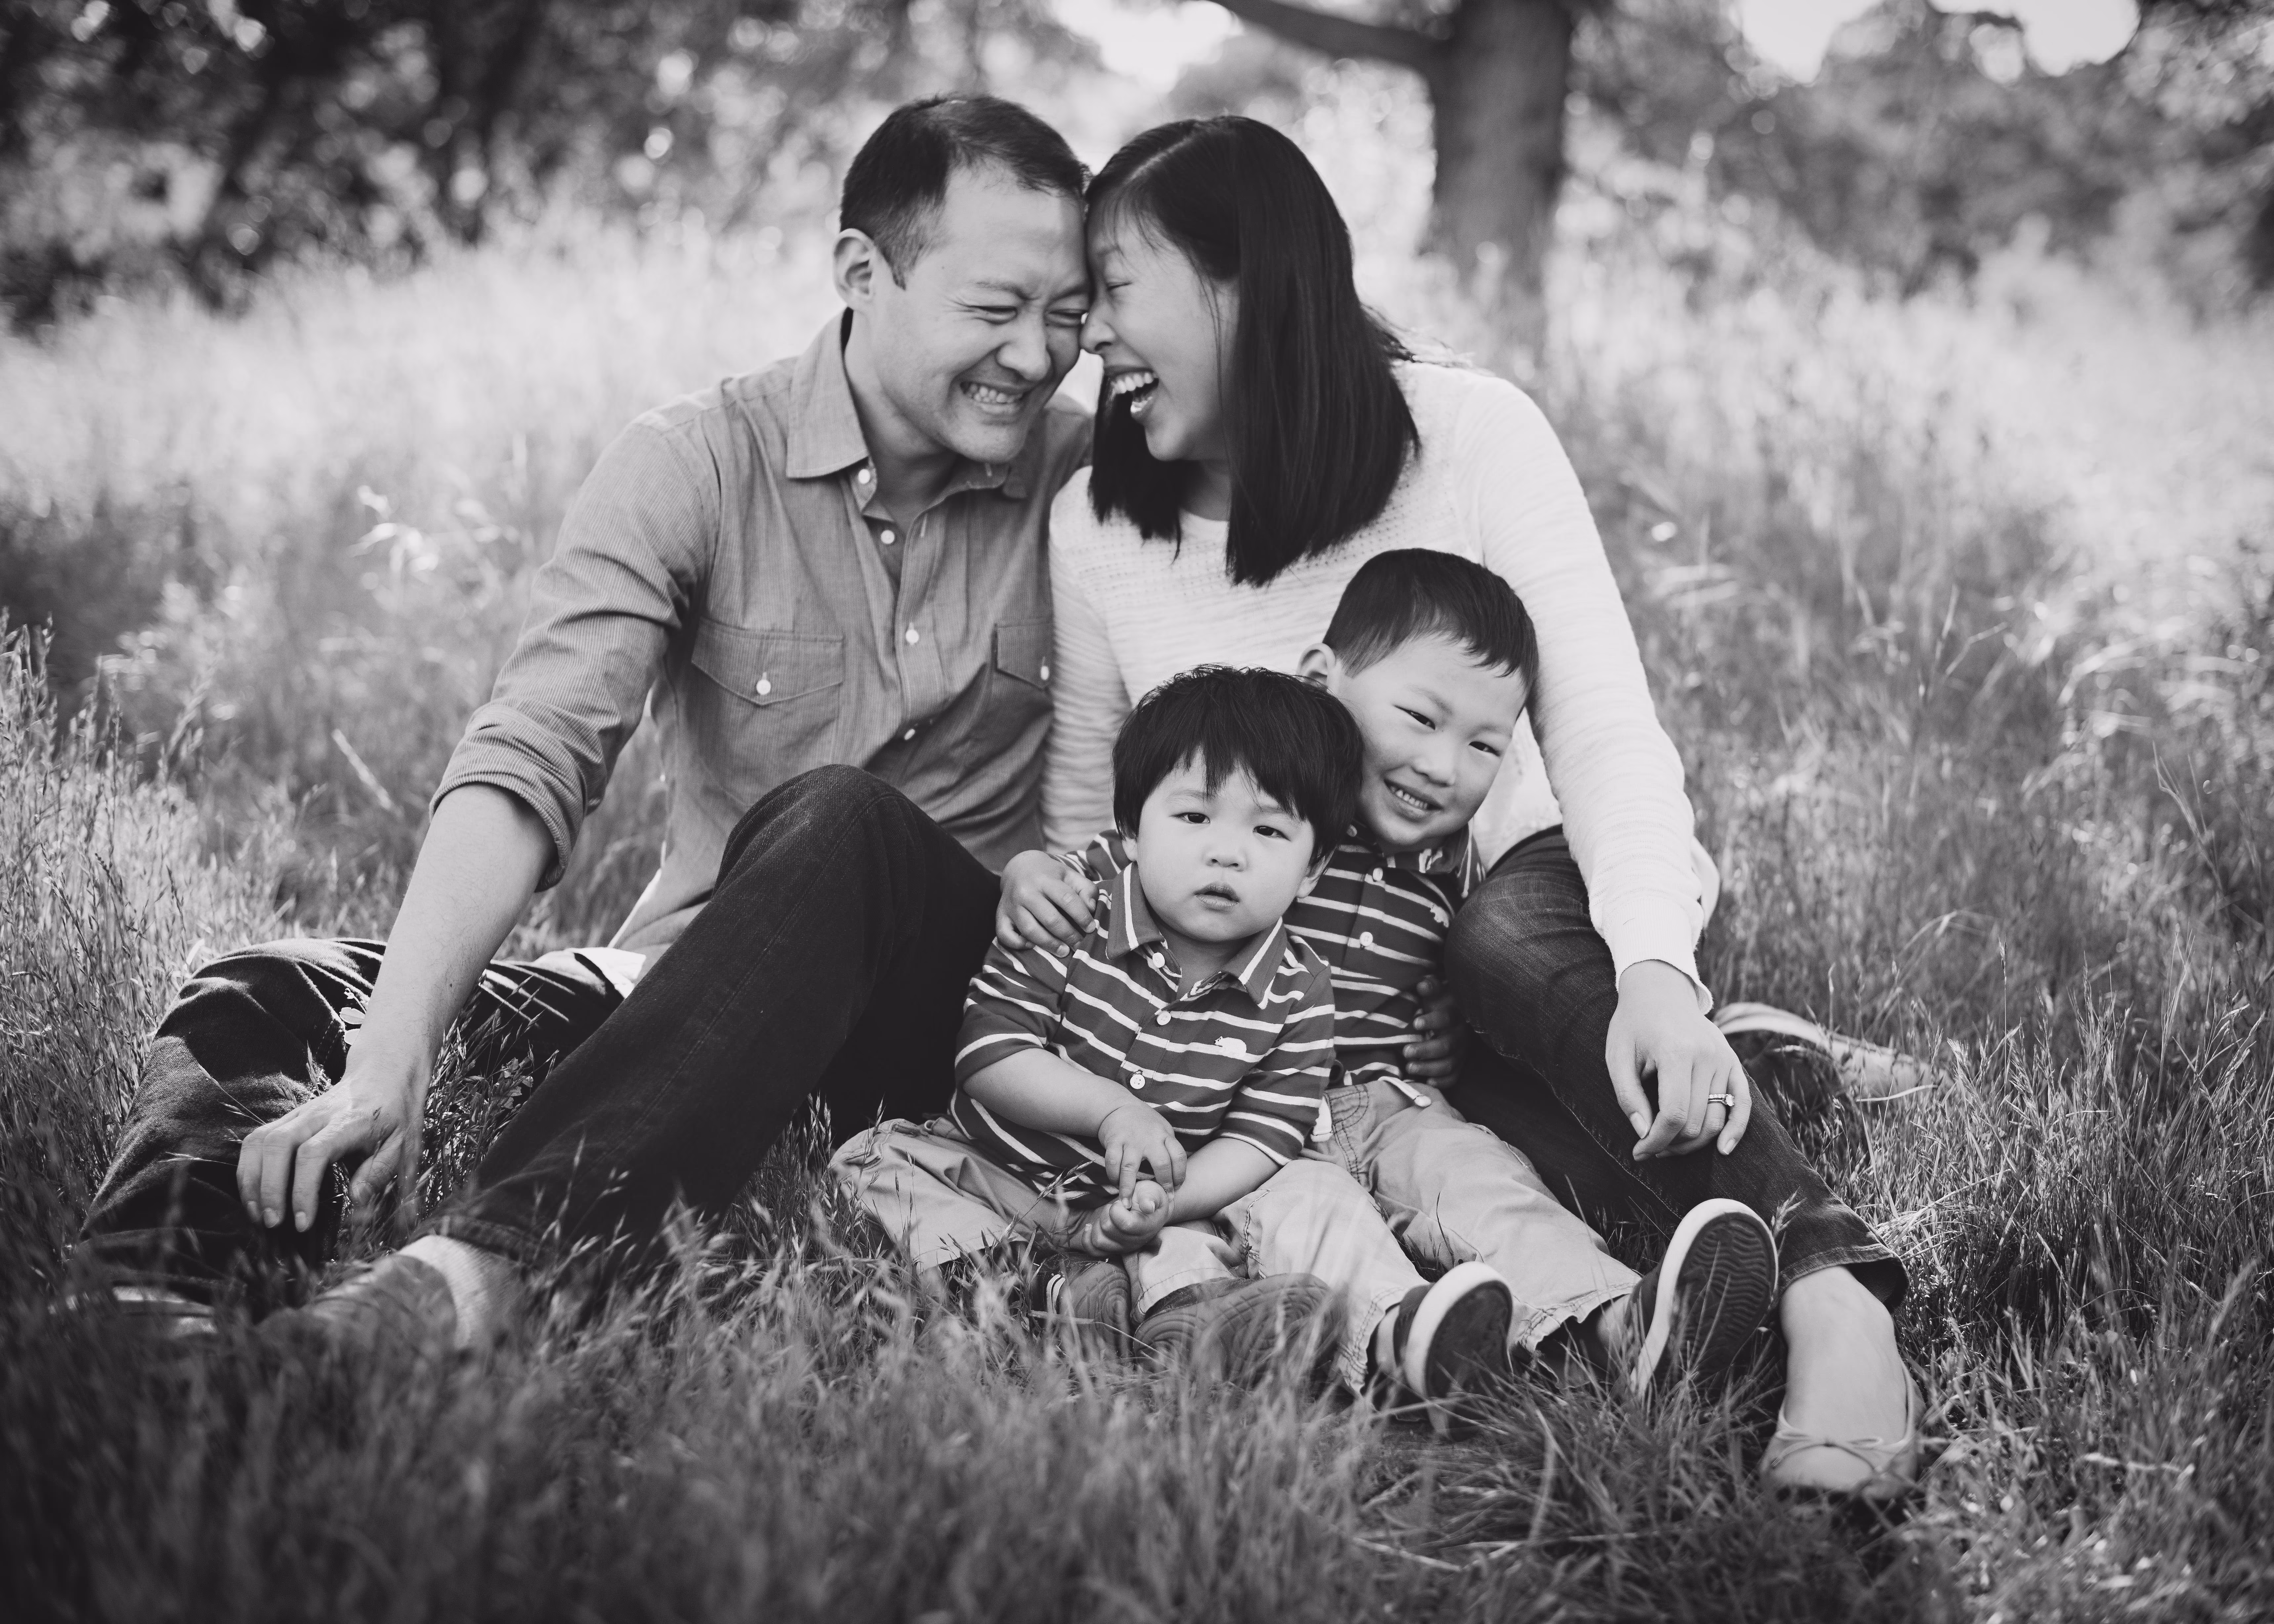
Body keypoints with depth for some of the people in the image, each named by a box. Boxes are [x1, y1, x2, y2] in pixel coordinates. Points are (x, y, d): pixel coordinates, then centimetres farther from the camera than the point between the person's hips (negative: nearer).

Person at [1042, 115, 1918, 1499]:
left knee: (1513, 931, -39)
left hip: (1548, 914, -3)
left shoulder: (1469, 435, -13)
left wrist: (1654, 971, -40)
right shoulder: (1097, 527, -2)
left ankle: (1834, 1299, -48)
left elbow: (1604, 728, -22)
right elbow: (1083, 829, 5)